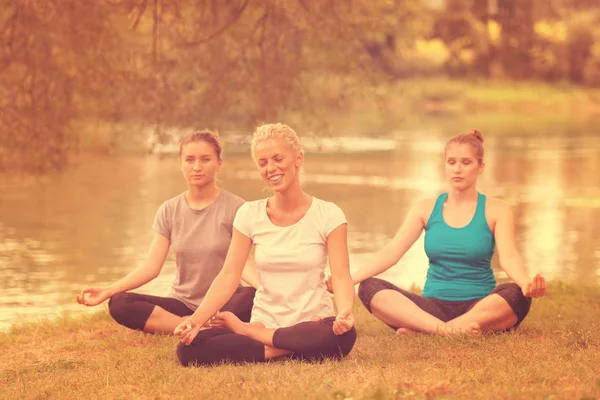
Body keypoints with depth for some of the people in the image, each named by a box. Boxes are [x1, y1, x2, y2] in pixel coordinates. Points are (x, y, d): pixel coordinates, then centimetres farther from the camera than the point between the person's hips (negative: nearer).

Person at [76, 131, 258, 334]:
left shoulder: (234, 207, -3)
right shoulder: (169, 210, 6)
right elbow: (152, 266, 0)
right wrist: (107, 291, -13)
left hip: (224, 302, -4)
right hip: (183, 302, 4)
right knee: (119, 304, -22)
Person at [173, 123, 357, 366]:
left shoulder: (328, 214, -3)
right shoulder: (249, 214, 3)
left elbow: (341, 277, -11)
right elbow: (228, 276, -3)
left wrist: (344, 313, -33)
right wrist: (197, 319, -19)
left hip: (313, 324, 0)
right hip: (263, 321, 1)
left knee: (343, 335, -39)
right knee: (189, 349, -25)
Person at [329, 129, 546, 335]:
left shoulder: (496, 210, 3)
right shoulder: (426, 209, 8)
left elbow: (509, 257, -12)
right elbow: (391, 252, -1)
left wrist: (526, 282, -37)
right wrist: (348, 279, -18)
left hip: (480, 306, -1)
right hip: (434, 305, 2)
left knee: (516, 295, -35)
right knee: (369, 288, -23)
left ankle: (420, 329, -39)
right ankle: (445, 329, -42)